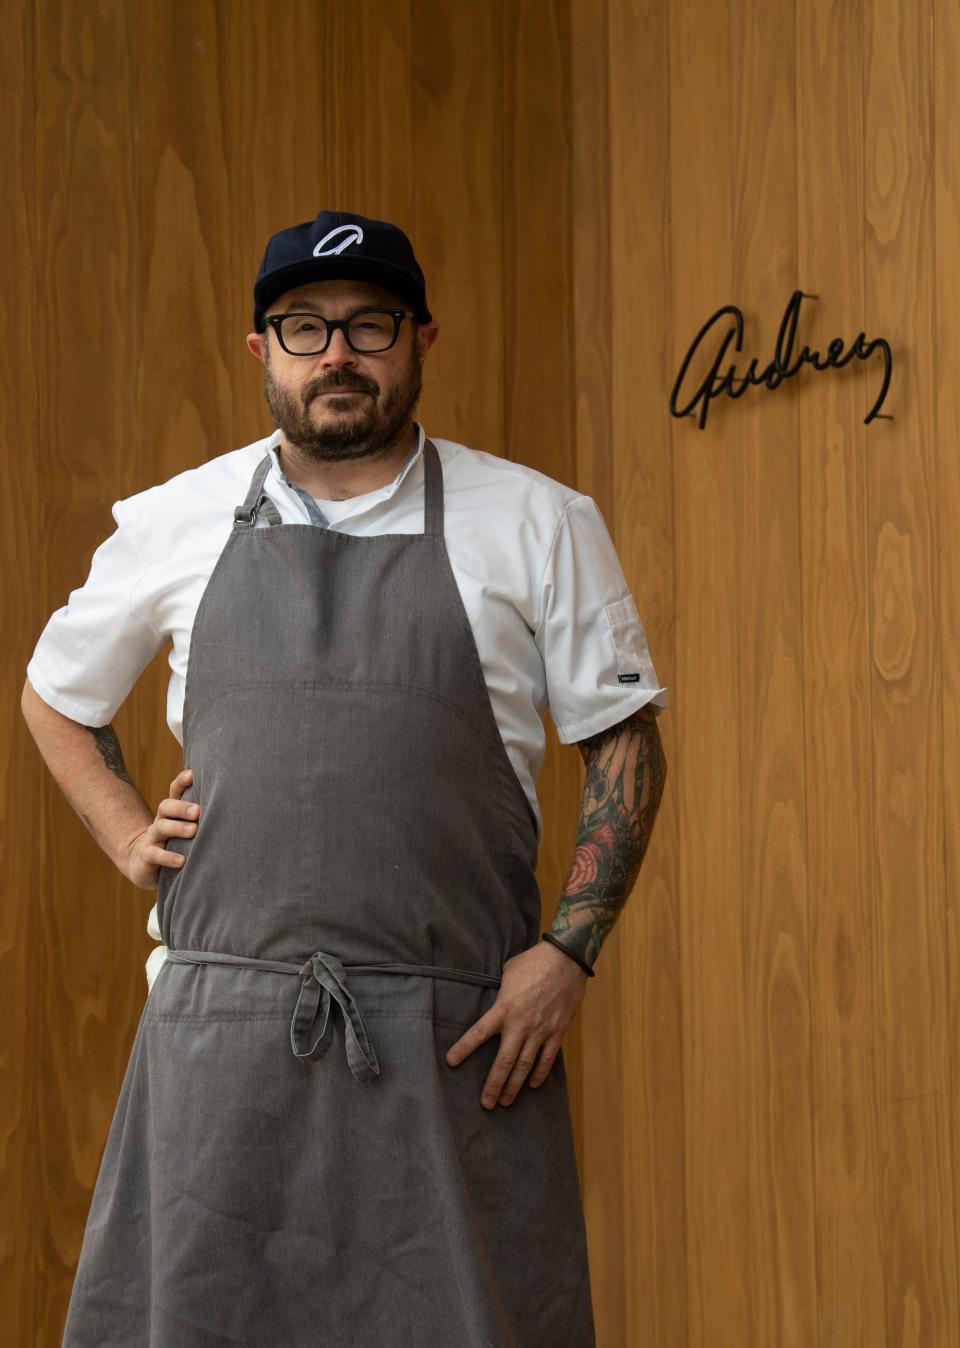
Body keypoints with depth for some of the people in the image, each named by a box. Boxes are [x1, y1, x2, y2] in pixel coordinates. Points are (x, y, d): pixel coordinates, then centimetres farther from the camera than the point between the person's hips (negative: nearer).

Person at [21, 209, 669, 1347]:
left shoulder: (538, 525, 4)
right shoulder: (173, 524, 9)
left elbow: (624, 743, 7)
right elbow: (55, 700, 23)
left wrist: (568, 951, -3)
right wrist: (130, 839, 8)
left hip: (456, 1037, -1)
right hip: (222, 1027, 2)